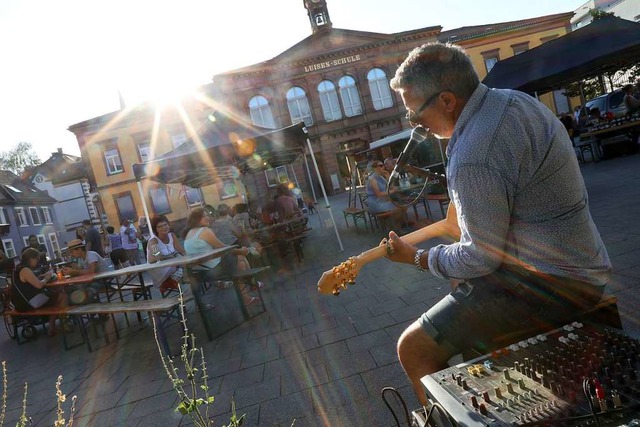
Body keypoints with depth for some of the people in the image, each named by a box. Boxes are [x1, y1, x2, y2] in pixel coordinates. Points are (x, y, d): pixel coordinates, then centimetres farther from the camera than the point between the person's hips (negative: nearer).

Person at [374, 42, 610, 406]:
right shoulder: (514, 99, 3)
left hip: (551, 283, -10)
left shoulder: (472, 160, -28)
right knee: (460, 279, 33)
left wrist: (416, 258, -6)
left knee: (415, 348, -12)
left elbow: (480, 258, -20)